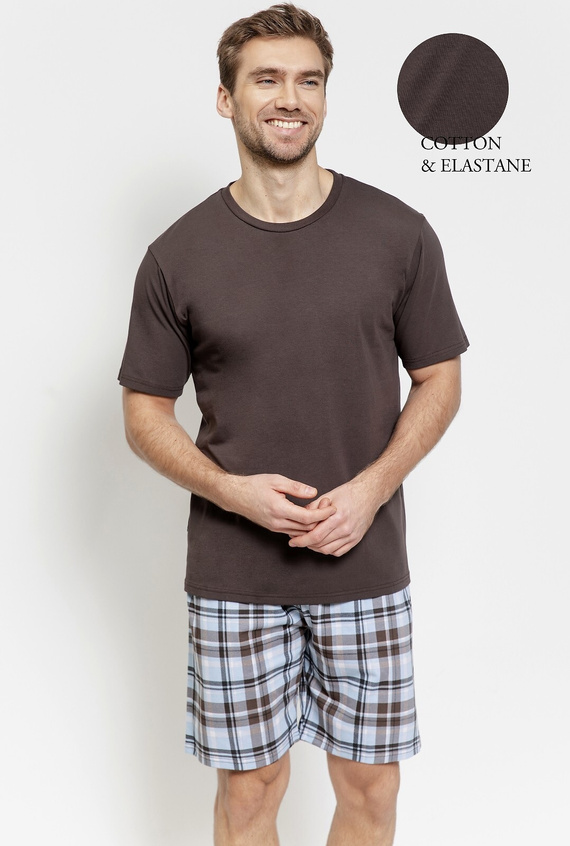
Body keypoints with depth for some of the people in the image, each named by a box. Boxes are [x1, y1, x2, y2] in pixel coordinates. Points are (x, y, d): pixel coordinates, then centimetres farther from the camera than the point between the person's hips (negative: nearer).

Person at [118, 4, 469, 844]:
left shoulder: (398, 232, -2)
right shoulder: (178, 255, -3)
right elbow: (145, 413, 3)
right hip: (234, 577, 0)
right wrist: (229, 490, -15)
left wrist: (370, 489, -12)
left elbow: (439, 380, 3)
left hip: (367, 564, 1)